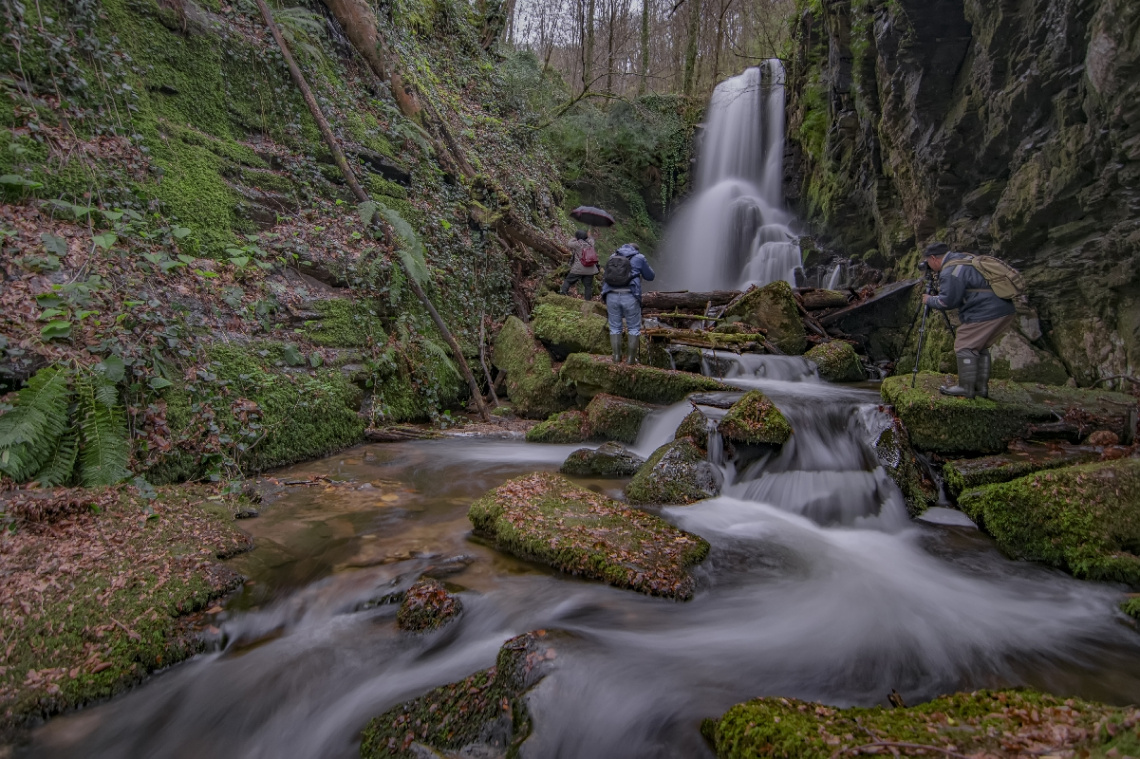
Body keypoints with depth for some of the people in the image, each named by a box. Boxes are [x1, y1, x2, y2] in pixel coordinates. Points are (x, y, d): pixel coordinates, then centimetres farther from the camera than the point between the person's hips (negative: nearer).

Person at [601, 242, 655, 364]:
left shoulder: (613, 256, 17)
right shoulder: (639, 258, 7)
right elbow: (650, 277, 17)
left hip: (611, 296, 3)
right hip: (629, 296, -3)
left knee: (615, 327, 16)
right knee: (634, 329, 12)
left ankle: (616, 357, 14)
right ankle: (630, 358, 12)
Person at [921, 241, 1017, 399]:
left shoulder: (950, 272, -13)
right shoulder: (963, 258, 19)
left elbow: (946, 302, -12)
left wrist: (929, 300, 6)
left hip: (987, 313, -10)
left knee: (964, 346, -2)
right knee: (980, 347, 18)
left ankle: (966, 387, 1)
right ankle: (981, 387, 21)